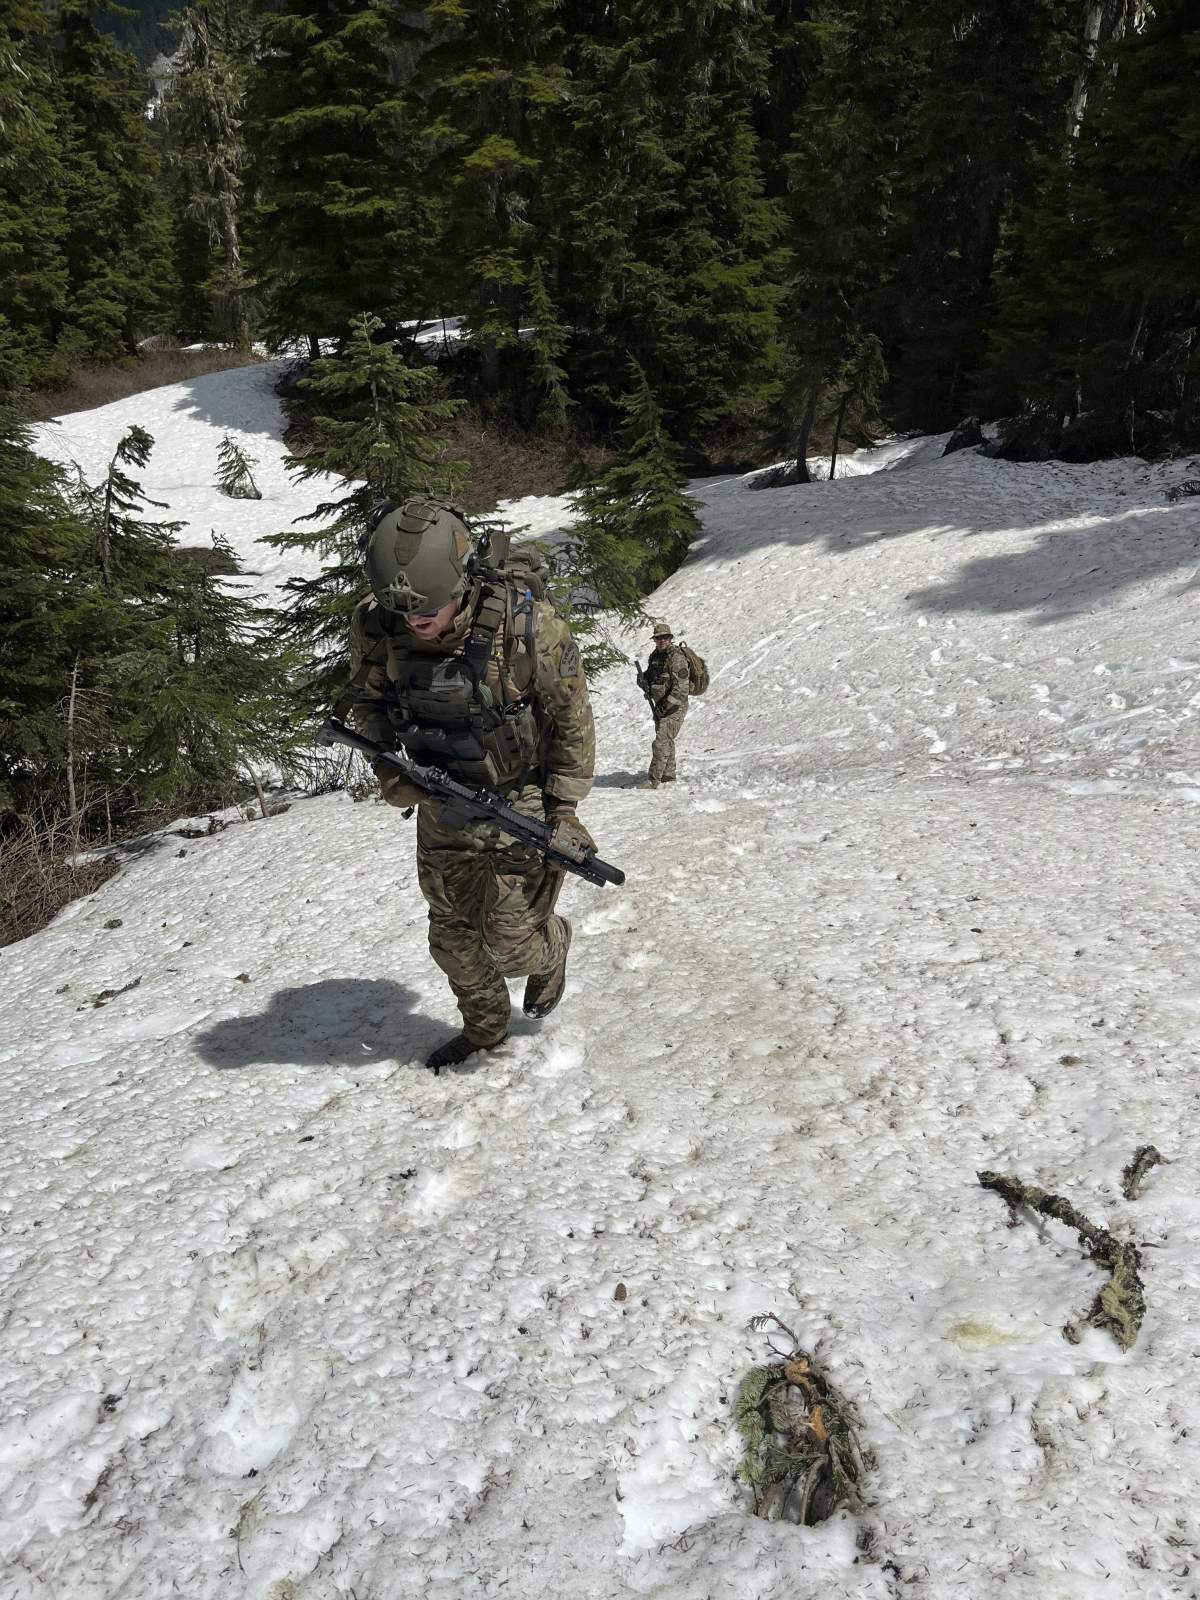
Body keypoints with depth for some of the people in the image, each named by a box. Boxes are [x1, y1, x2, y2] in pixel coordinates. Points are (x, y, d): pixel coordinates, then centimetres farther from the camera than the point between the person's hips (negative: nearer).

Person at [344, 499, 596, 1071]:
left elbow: (573, 718, -12)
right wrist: (388, 771, -8)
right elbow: (366, 699, 5)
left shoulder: (527, 627, -27)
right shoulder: (375, 625, -16)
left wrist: (564, 810, -12)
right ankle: (484, 1028, 43)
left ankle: (552, 947, 33)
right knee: (452, 936, 16)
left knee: (510, 944, -5)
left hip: (520, 805, -4)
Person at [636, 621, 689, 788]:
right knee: (667, 742, 17)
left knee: (661, 742, -13)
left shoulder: (676, 657, -17)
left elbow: (682, 687, -22)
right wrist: (643, 681, -7)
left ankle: (653, 781, -12)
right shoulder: (655, 656, 9)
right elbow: (648, 676, 18)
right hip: (660, 706, 9)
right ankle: (669, 777, 28)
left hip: (675, 707, -9)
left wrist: (667, 705, -22)